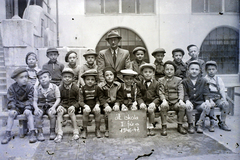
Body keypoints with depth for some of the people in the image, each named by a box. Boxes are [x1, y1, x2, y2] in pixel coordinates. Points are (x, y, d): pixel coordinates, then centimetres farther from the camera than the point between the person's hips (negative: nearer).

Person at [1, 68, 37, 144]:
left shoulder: (30, 87, -6)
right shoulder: (12, 88, -4)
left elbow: (30, 99, -9)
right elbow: (11, 100, -5)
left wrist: (28, 108, -23)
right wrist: (12, 108, -20)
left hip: (26, 106, -2)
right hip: (16, 107, 2)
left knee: (28, 113, -30)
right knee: (11, 113, -24)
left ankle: (32, 133, -24)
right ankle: (8, 134, -12)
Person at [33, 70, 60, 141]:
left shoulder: (54, 87, -1)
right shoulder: (37, 88, 3)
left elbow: (58, 99, -4)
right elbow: (35, 101, 1)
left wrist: (53, 107, -20)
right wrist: (36, 108, -20)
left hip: (51, 106, -1)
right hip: (40, 106, 2)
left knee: (51, 113, -31)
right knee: (38, 114, -29)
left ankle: (52, 132, -13)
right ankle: (40, 132, -15)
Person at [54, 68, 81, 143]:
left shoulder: (76, 88, 0)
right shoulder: (60, 88, 6)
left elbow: (78, 101, 0)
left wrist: (74, 106, -20)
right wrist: (59, 106, -13)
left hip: (72, 106, -2)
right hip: (63, 106, 2)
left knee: (71, 112, -33)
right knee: (60, 111, -29)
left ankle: (76, 132, -25)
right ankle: (59, 133, -34)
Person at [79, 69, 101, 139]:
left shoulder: (96, 88, 1)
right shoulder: (83, 89, -1)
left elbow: (98, 99, 3)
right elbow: (81, 101, -2)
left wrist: (97, 105, -18)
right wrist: (85, 106, -22)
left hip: (95, 106, 0)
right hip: (86, 106, 0)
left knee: (98, 110, -31)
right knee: (86, 111, -32)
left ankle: (97, 129, -13)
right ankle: (84, 130, -14)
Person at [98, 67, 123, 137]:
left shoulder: (118, 85, 3)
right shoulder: (101, 86, -2)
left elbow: (119, 97, 2)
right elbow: (101, 98, -6)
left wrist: (117, 104, -16)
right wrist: (106, 105, -21)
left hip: (115, 104, 2)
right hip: (106, 104, -1)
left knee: (117, 110, -24)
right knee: (107, 111, -28)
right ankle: (107, 130, -12)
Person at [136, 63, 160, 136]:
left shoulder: (156, 83, 6)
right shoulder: (139, 84, 10)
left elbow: (158, 97, 2)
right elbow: (138, 96, 4)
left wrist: (153, 103, -16)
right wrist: (141, 103, -16)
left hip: (153, 103, -1)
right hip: (144, 103, 1)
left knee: (151, 109, -30)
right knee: (143, 109, -29)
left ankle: (151, 127, -11)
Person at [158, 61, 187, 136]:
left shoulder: (178, 80, 13)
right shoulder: (161, 80, 10)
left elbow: (181, 91, 2)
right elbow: (160, 92, 0)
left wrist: (181, 99, -17)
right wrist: (164, 100, -19)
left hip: (176, 102, 1)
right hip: (166, 102, -1)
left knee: (183, 105, -28)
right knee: (163, 106, -34)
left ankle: (180, 125, -11)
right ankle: (164, 127, -22)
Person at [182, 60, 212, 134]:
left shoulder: (203, 81, 11)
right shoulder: (185, 81, 5)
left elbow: (206, 93, 6)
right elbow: (185, 94, -3)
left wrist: (207, 100, -15)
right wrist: (187, 101, -23)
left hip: (200, 102, 2)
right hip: (190, 101, -2)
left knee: (208, 106, -29)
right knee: (188, 107, -35)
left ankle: (199, 124, -8)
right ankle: (190, 125, -9)